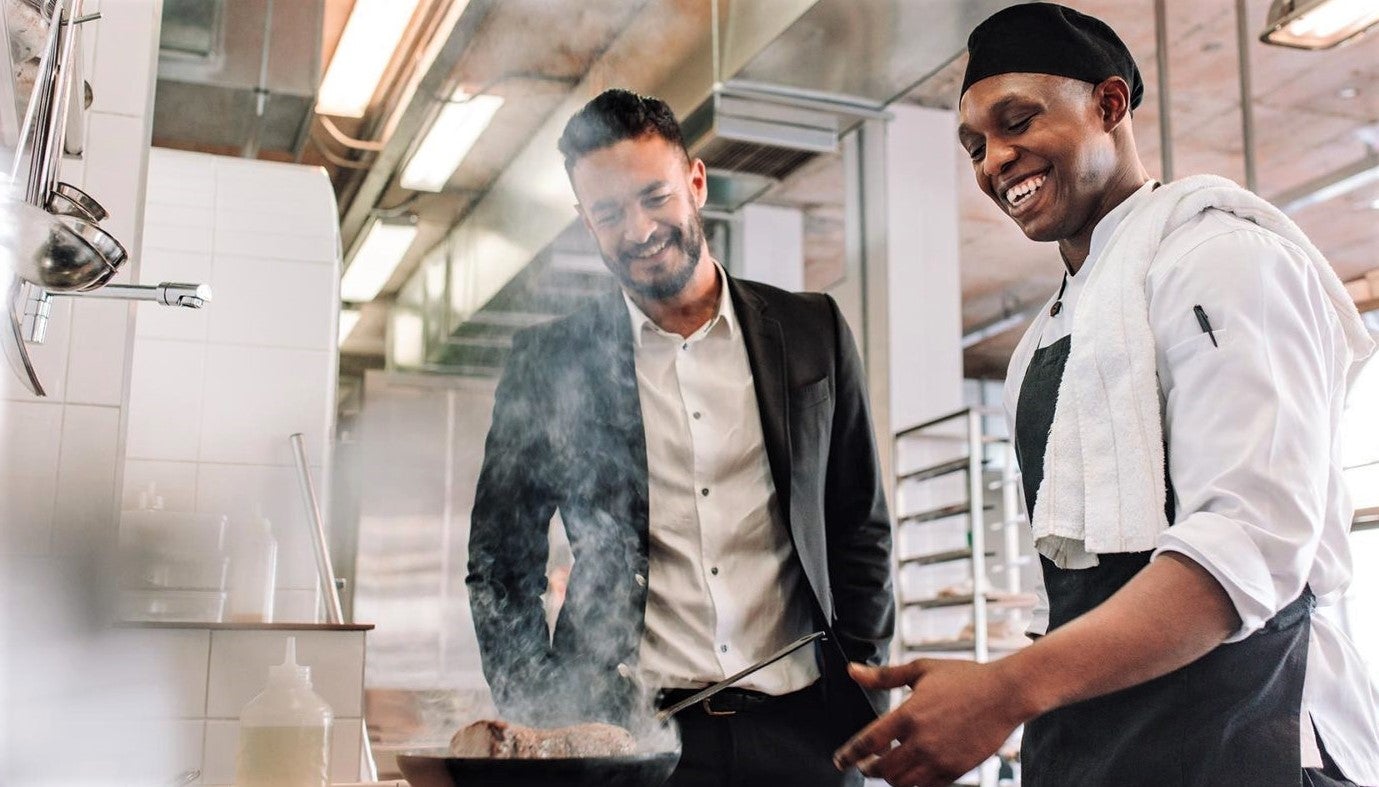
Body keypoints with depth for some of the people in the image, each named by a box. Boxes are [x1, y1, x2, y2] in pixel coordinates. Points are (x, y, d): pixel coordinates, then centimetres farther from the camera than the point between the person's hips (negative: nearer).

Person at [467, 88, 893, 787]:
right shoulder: (549, 361, 3)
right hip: (618, 730, -1)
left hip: (798, 728, 1)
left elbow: (860, 527, 9)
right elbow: (501, 565, 6)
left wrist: (858, 688, 1)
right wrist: (539, 724, -3)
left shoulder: (812, 331, 6)